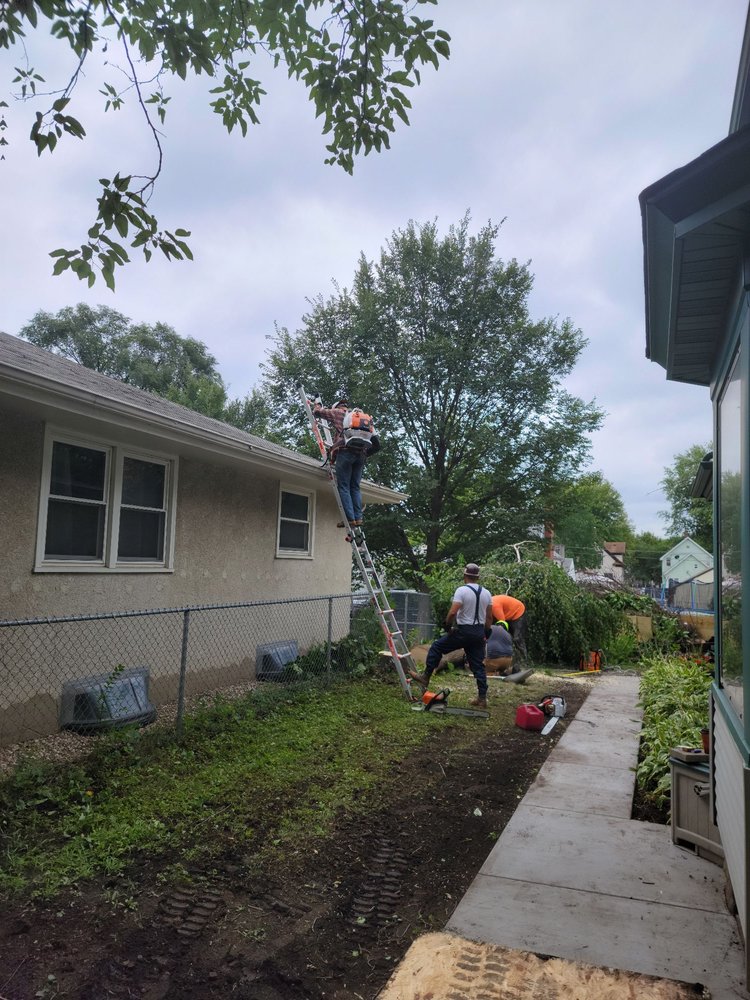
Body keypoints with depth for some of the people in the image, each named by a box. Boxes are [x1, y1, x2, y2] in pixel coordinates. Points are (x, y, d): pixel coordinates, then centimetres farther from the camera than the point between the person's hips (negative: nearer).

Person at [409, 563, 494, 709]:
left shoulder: (462, 590, -13)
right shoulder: (486, 593, 7)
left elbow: (452, 612, -21)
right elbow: (489, 617, 11)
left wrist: (447, 626, -5)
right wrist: (486, 633, 20)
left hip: (463, 631, -6)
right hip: (479, 633, 6)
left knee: (436, 647, 10)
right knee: (478, 666, 12)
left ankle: (425, 678, 15)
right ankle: (482, 698, 11)